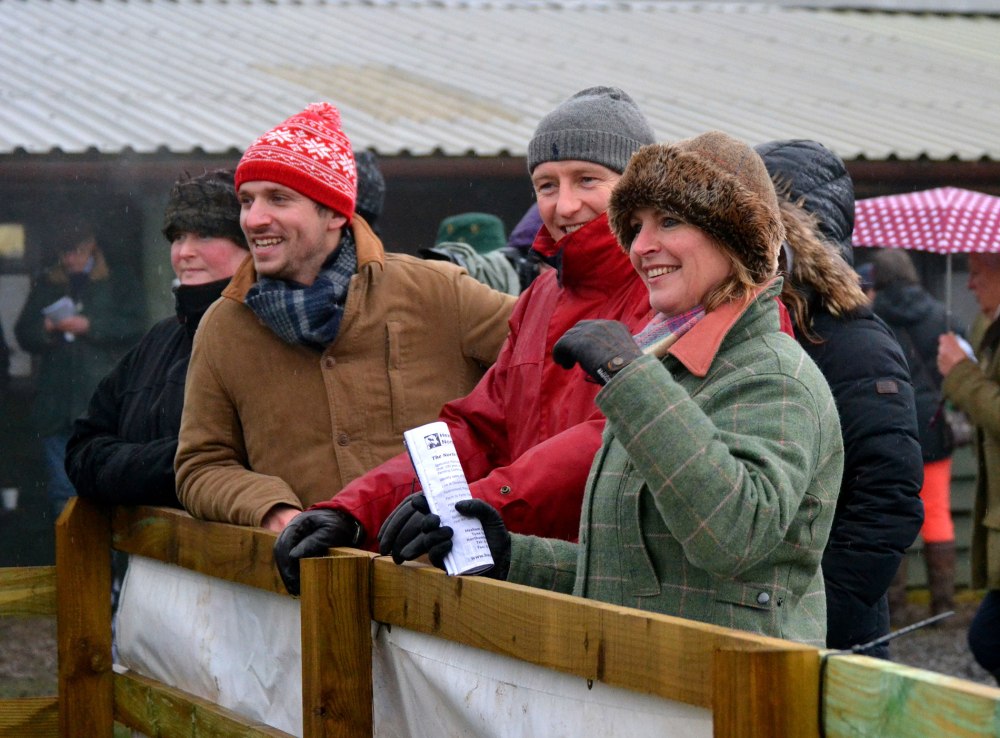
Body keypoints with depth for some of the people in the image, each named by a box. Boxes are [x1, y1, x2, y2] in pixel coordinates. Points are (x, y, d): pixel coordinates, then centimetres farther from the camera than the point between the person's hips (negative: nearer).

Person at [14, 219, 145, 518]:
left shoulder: (117, 283, 10)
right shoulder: (45, 285, 19)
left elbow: (133, 328, -2)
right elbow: (23, 332, 16)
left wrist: (89, 326, -12)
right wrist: (46, 329, -6)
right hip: (57, 401, 3)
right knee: (61, 489, 3)